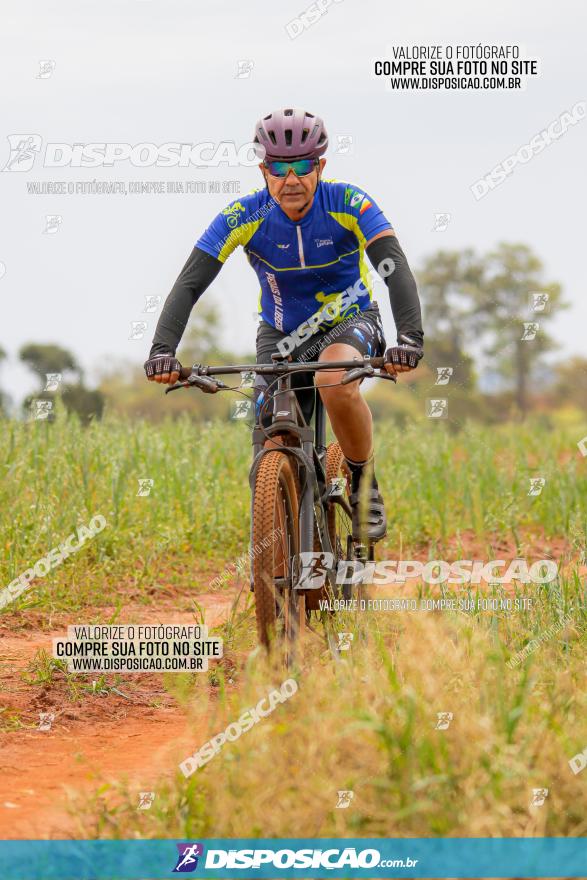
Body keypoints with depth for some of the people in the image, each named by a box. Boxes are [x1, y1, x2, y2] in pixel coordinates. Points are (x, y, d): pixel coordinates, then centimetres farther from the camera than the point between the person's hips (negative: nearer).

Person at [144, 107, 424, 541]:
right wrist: (163, 351, -40)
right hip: (282, 335, 2)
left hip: (349, 323, -2)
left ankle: (365, 485, -14)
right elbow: (189, 284, -24)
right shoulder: (244, 216, -19)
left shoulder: (349, 204, -23)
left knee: (335, 382, -37)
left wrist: (409, 337, -49)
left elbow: (397, 270, -32)